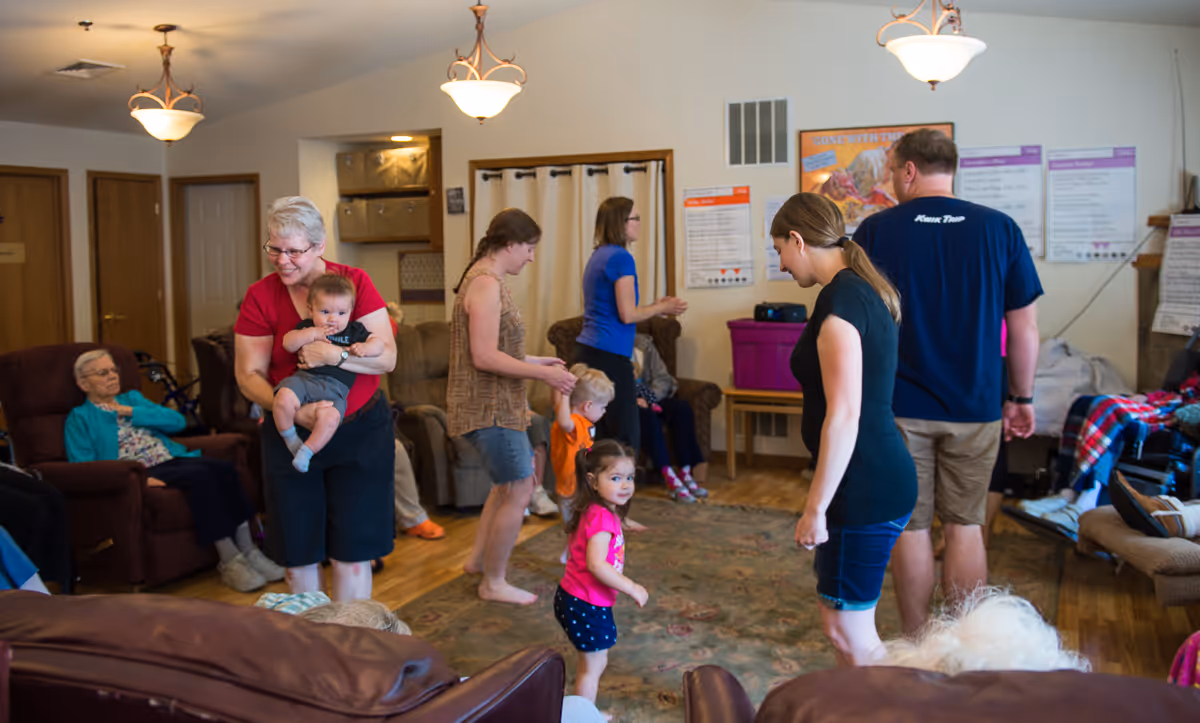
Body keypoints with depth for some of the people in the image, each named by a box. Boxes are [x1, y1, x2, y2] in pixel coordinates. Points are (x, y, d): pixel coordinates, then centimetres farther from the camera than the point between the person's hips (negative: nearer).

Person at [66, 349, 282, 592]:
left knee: (224, 468, -25)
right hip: (139, 473, -5)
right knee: (200, 475, -33)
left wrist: (132, 412, 2)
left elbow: (177, 421, 13)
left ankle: (247, 551, -24)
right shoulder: (80, 418, 11)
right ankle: (229, 561, -31)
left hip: (174, 459, 5)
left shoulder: (132, 398, 27)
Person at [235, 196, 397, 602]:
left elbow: (387, 357, -7)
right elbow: (249, 376, -4)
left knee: (352, 553, 1)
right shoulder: (260, 296, -3)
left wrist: (336, 355, -25)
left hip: (360, 432, -1)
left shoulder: (354, 282, -4)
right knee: (298, 555, 10)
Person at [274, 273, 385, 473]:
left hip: (335, 389, -1)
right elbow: (288, 343, 3)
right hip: (304, 378, 1)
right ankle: (290, 438, -4)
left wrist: (365, 348, -13)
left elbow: (379, 343, 9)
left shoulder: (355, 331, 16)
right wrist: (311, 334, -9)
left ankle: (307, 450, -9)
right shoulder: (307, 327, 16)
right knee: (284, 398, -32)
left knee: (330, 417, -33)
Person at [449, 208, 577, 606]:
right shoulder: (487, 284, -19)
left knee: (517, 477, 23)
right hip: (489, 408, -11)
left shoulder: (484, 278, 13)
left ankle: (478, 557, 32)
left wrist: (534, 361, 15)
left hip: (494, 403, 11)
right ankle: (493, 583, 14)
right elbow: (485, 357, -25)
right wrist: (543, 373, -20)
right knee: (518, 493, -1)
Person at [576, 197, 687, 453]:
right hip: (609, 356, -9)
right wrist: (661, 308, 2)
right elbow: (627, 315, -14)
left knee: (600, 437, 11)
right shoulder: (621, 258, -11)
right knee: (627, 437, -5)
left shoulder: (598, 256, 17)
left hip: (586, 353, 9)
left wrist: (657, 307, 20)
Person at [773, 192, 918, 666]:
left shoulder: (840, 299, -18)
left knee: (848, 630, 2)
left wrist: (815, 508, -17)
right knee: (838, 617, 20)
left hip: (864, 489, -10)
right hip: (882, 475, 10)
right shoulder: (867, 290, 12)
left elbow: (844, 415, -23)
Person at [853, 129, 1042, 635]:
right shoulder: (999, 228, -1)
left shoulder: (876, 230, -5)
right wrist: (1021, 397, 13)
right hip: (974, 406, 2)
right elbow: (1024, 326, 2)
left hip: (898, 407, -1)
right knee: (965, 525, 13)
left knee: (911, 526, 9)